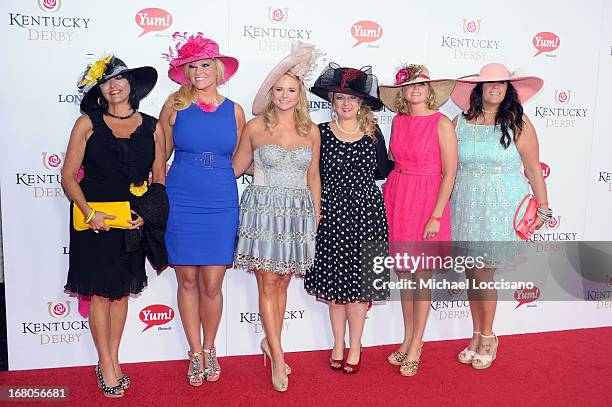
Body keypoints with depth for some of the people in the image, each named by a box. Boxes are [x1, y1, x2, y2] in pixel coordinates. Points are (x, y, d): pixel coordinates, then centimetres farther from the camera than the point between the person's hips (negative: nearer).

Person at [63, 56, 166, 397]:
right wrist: (89, 213, -16)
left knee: (122, 291, 12)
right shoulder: (88, 123, -1)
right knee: (100, 292, 5)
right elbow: (69, 175, -4)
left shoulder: (152, 127, 4)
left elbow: (159, 177, 4)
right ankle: (106, 365, 19)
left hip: (133, 219, 2)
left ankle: (113, 360, 27)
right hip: (94, 218, -2)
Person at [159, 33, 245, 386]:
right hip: (181, 205, 0)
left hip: (221, 207, 1)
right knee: (187, 280, 8)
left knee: (212, 284, 3)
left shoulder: (234, 111, 5)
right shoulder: (174, 106, 2)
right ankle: (195, 353, 27)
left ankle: (210, 349, 27)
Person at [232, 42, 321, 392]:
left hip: (298, 212, 3)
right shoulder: (256, 127, 0)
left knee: (283, 282, 9)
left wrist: (316, 217, 14)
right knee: (268, 284, -2)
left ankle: (271, 343, 27)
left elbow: (313, 178, 13)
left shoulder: (311, 131, 7)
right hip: (263, 209, -2)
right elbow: (236, 168, 11)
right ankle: (279, 357, 7)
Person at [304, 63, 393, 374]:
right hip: (331, 213, 0)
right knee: (333, 281, 7)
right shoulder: (321, 133, 2)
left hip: (365, 213, 0)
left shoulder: (373, 134, 5)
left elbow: (381, 172, 12)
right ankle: (338, 346, 24)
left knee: (357, 282, 2)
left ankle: (354, 348, 18)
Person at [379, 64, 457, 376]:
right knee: (403, 272, 12)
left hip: (427, 201, -5)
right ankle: (407, 339, 28)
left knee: (422, 275, 3)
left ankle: (416, 346, 18)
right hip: (396, 198, 5)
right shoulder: (398, 121, 7)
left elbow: (449, 173, -10)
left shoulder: (441, 123, -8)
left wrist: (436, 217, -14)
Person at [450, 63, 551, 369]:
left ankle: (488, 338, 20)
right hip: (465, 205, 3)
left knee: (484, 273, -2)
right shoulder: (460, 122, 3)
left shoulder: (518, 124, -3)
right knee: (471, 273, 9)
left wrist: (543, 208, 3)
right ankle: (477, 335, 26)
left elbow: (533, 169, 1)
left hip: (501, 206, -3)